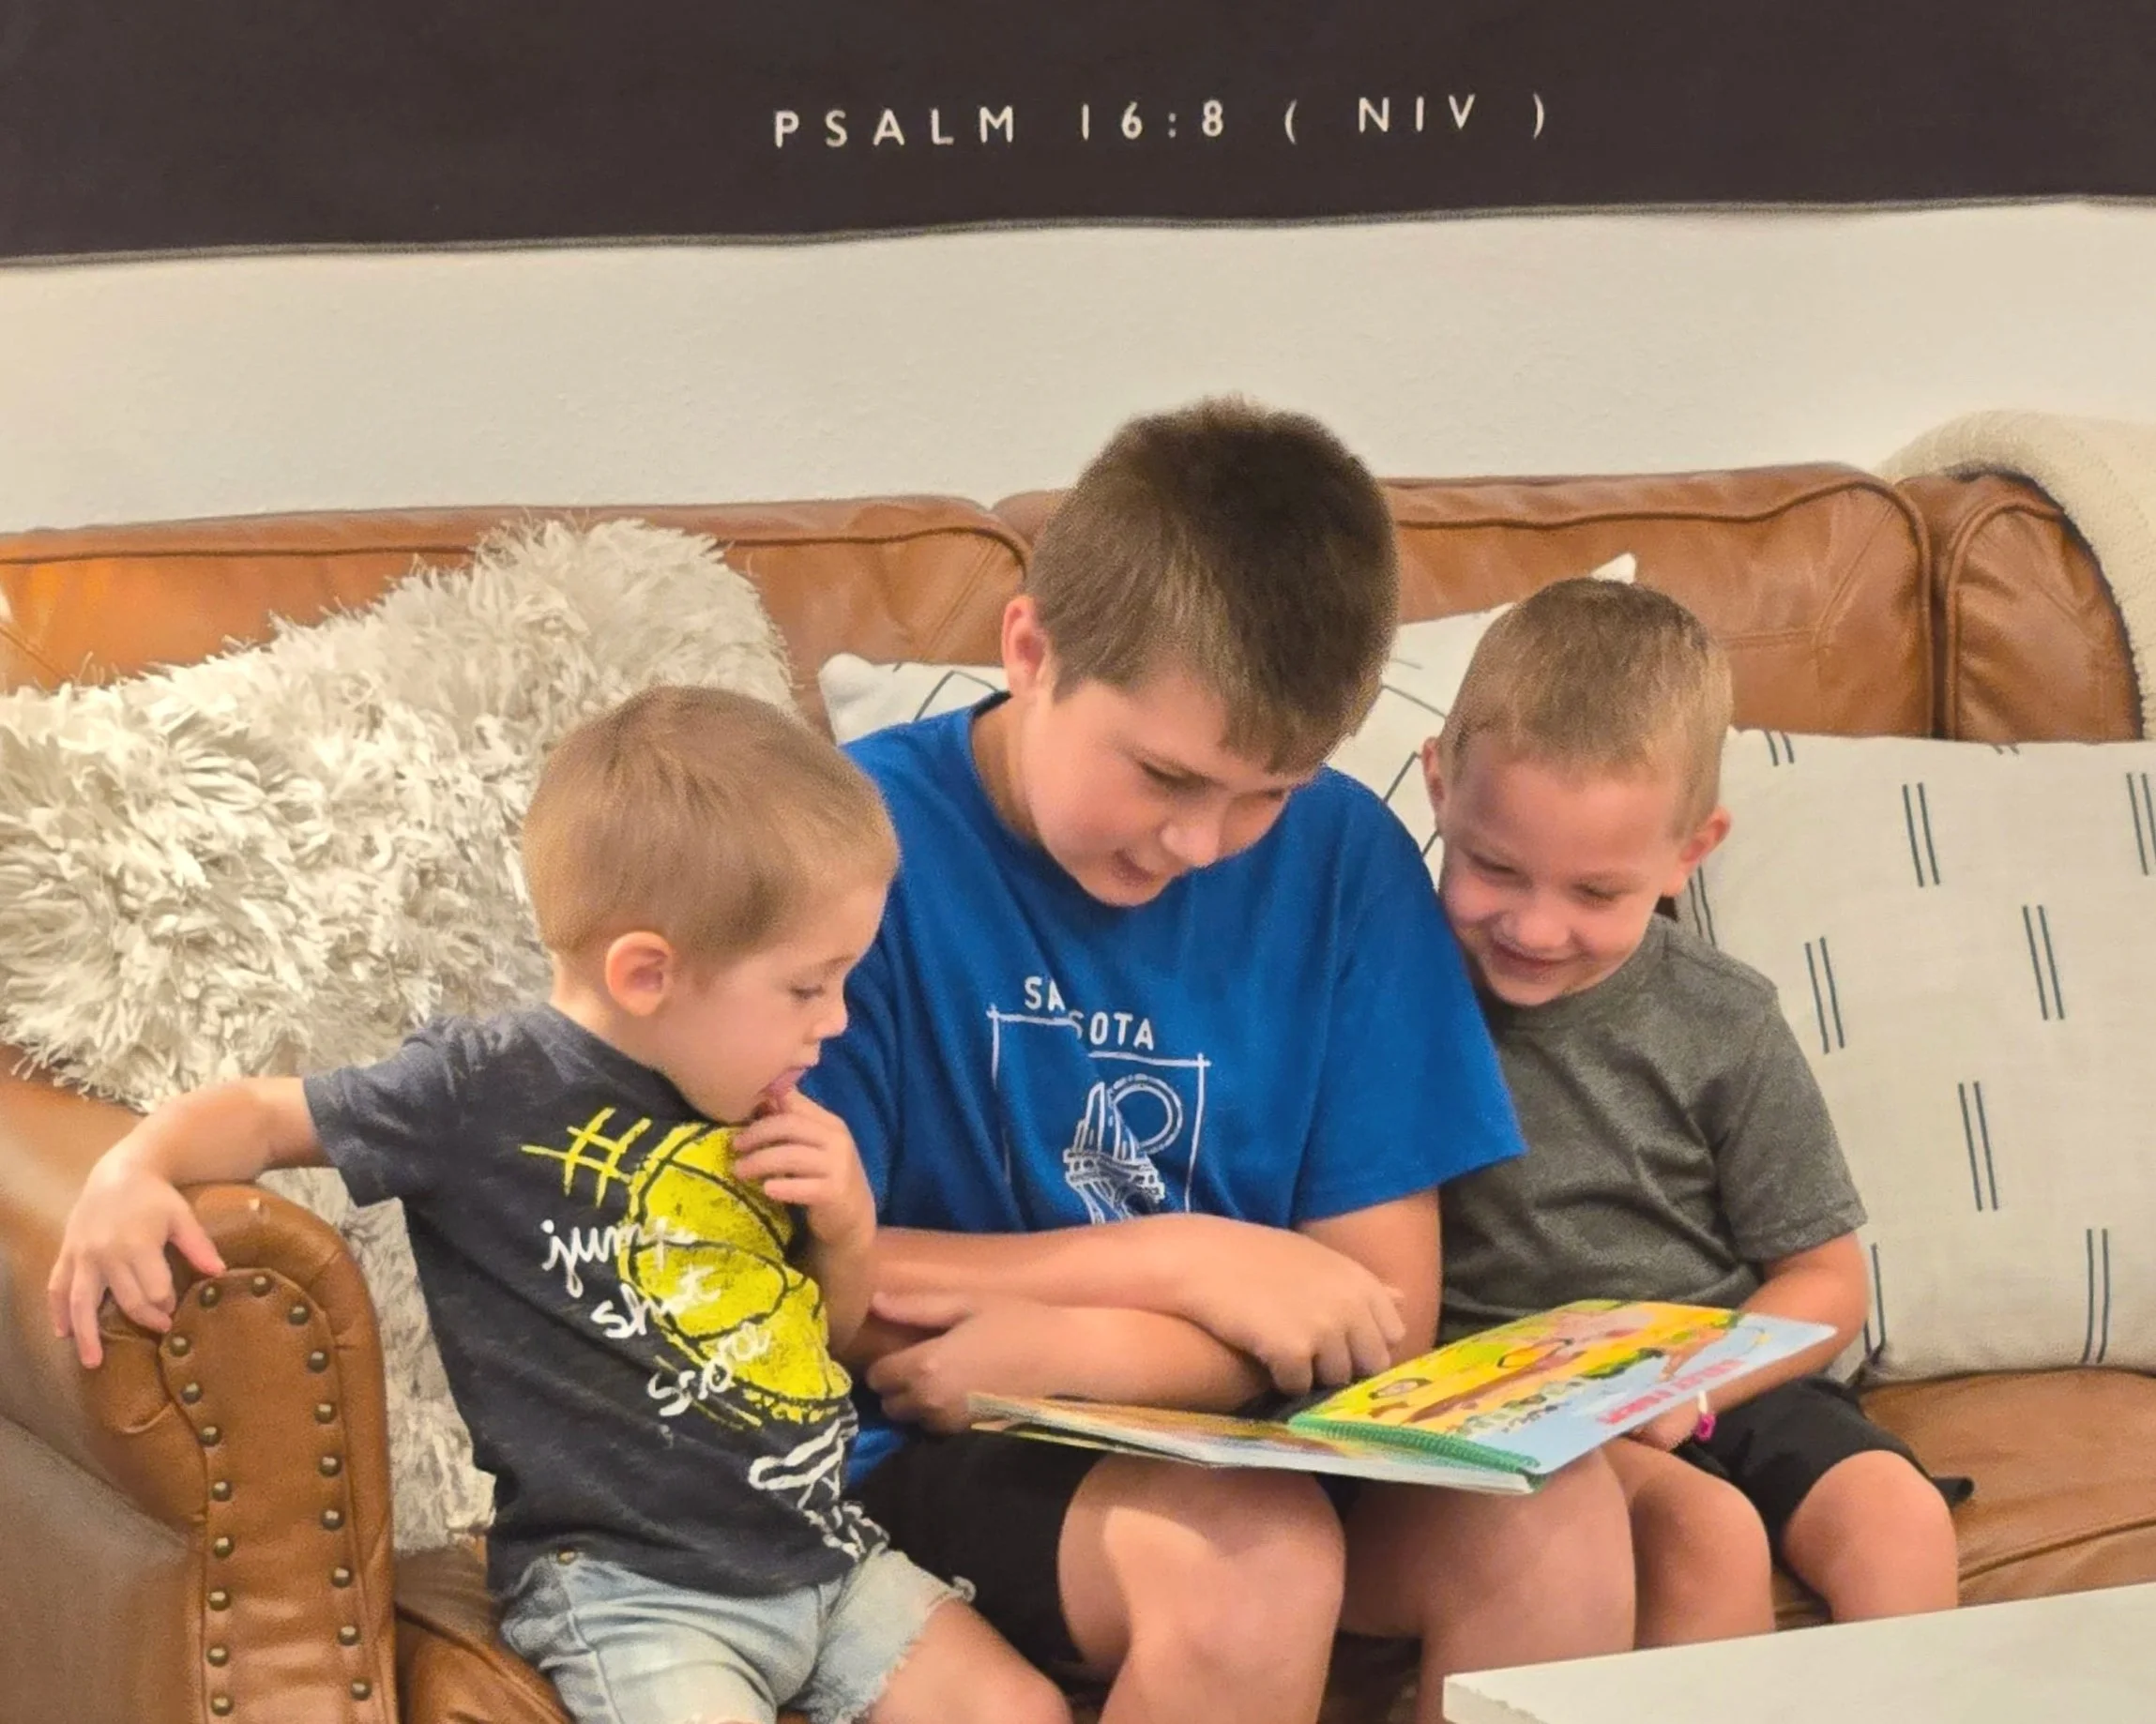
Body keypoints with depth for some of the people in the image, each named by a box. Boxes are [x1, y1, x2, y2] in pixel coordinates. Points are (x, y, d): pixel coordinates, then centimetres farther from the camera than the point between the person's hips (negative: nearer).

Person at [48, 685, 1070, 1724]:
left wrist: (848, 1226, -4)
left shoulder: (756, 1104, 6)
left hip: (820, 1549, 7)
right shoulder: (486, 1093, -14)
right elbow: (264, 1116, -4)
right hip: (626, 1586, -6)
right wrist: (134, 1170, -25)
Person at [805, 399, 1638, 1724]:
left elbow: (1384, 1314, -3)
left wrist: (1072, 1348, -19)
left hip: (1242, 1440, 4)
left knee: (1553, 1508, -23)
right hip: (937, 1456, -4)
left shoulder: (1343, 860, -3)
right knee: (1257, 1560, -32)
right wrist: (1183, 1261, -17)